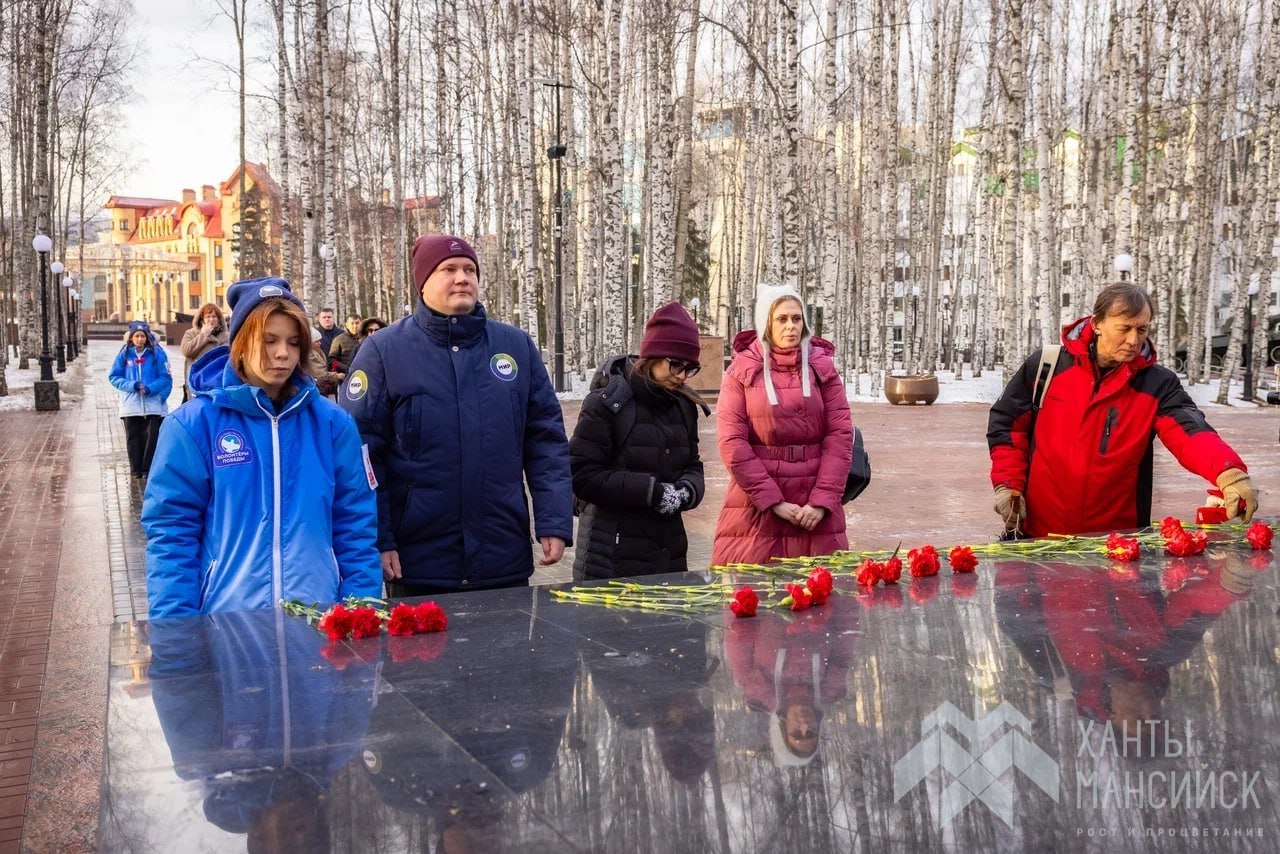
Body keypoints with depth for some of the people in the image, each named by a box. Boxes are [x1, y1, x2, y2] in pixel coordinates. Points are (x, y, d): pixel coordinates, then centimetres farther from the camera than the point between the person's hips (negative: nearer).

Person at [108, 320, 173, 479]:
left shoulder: (157, 353, -1)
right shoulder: (124, 354, 4)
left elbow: (166, 378, -3)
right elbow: (115, 377, 4)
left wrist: (150, 389, -17)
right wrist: (133, 385, -12)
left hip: (154, 405, -2)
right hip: (131, 405, 2)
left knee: (152, 437, -4)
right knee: (133, 439, 6)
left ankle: (149, 469, 4)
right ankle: (136, 470, 14)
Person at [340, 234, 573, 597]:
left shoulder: (517, 345, 6)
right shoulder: (384, 349, -2)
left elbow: (546, 438, 7)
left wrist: (554, 521, -2)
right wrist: (375, 539, -10)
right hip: (417, 563, -3)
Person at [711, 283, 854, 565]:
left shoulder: (822, 367, 7)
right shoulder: (742, 371, 2)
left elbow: (840, 435, 1)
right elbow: (732, 442, -5)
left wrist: (823, 501, -9)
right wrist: (773, 501, -11)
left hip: (815, 512, 2)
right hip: (756, 509, -2)